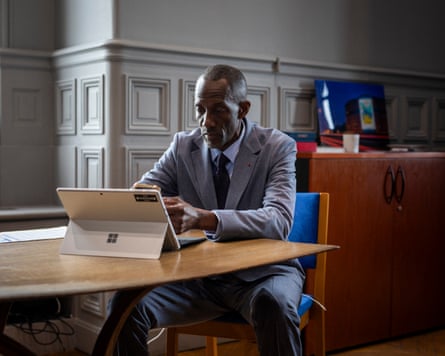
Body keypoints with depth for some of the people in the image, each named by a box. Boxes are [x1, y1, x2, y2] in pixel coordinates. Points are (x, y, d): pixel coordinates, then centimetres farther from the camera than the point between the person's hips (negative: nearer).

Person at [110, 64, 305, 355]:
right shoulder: (183, 146, 4)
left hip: (261, 271, -3)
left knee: (273, 304, -36)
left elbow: (279, 221, -23)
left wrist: (204, 219, -39)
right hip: (198, 274, 3)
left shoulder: (277, 147, -7)